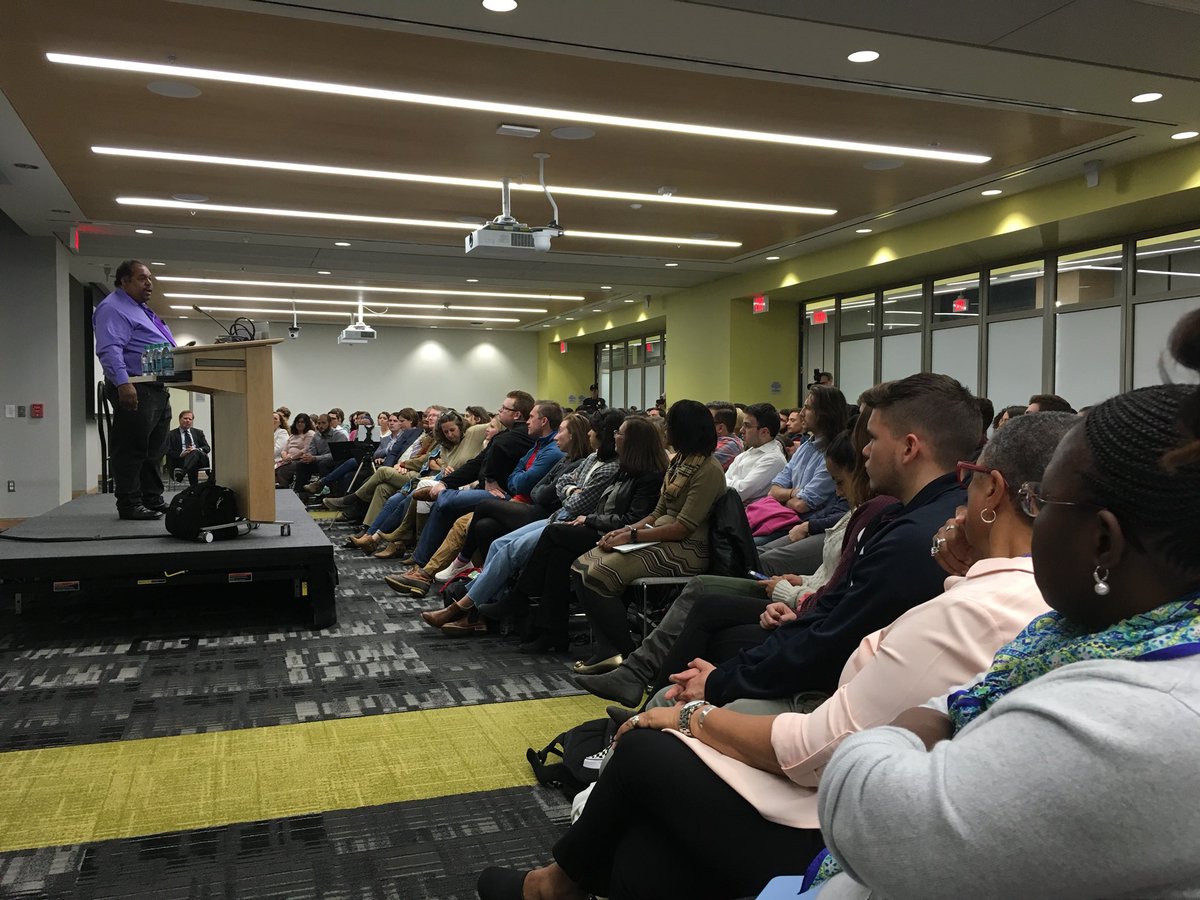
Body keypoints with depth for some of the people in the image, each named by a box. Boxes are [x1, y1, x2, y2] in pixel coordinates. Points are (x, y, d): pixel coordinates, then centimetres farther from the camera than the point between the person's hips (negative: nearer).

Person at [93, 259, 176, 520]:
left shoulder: (141, 310, 24)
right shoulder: (113, 309, -9)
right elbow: (109, 349, -22)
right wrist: (122, 383, -33)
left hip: (157, 390, 10)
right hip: (134, 391, -10)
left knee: (155, 450, 13)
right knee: (132, 450, -7)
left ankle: (153, 501, 20)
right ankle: (129, 505, -3)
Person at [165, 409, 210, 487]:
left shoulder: (198, 433, 27)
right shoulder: (171, 434, 16)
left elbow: (207, 448, 16)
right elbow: (168, 451, 4)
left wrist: (197, 450, -8)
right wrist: (180, 454, -16)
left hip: (200, 459, 2)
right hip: (181, 460, -2)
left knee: (195, 452, -36)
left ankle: (181, 473, -55)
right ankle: (194, 487, -49)